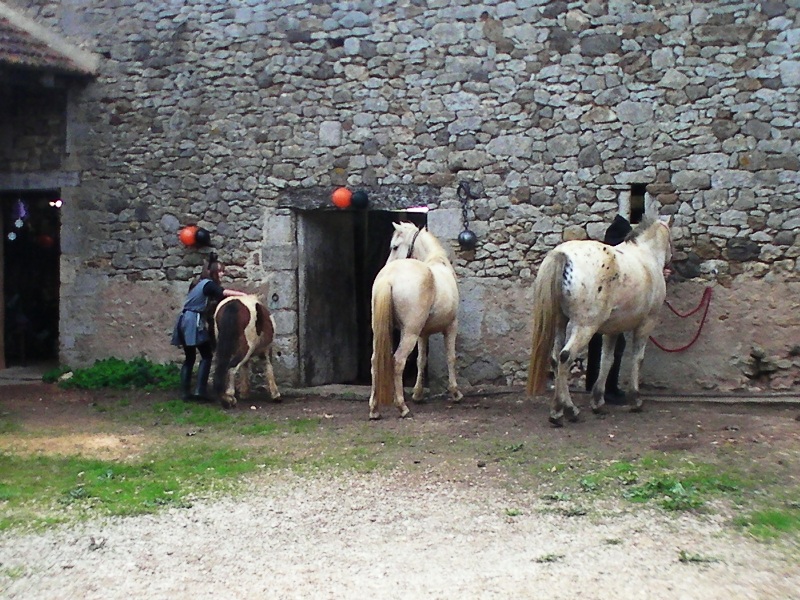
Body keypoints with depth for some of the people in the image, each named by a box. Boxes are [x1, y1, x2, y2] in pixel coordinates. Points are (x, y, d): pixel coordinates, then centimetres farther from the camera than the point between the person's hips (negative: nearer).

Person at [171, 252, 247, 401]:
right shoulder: (208, 284, -8)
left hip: (185, 321, 9)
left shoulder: (200, 284, 21)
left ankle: (185, 393, 10)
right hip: (193, 322, -9)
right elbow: (223, 292, -24)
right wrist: (242, 294, -24)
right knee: (207, 356, -3)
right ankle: (200, 391, -11)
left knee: (189, 357, 12)